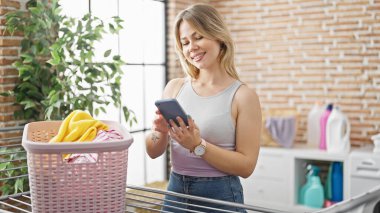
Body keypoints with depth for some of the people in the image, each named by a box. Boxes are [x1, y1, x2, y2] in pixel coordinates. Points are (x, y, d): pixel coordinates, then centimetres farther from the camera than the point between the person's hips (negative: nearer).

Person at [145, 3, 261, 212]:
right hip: (175, 193, 4)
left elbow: (246, 166, -12)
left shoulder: (243, 95, -10)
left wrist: (198, 146, -22)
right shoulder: (174, 87, 1)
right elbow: (153, 152, 4)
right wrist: (160, 132, -16)